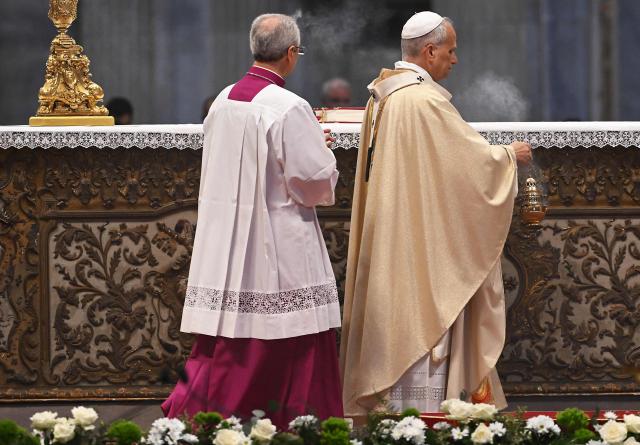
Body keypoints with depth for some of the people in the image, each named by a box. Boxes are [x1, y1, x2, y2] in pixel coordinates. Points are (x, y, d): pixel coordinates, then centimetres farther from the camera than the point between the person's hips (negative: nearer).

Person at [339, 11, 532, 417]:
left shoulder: (382, 95, 10)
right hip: (423, 241, -9)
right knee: (423, 321, -5)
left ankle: (388, 407, 16)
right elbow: (475, 156, -15)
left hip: (389, 238, 9)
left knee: (397, 323, 12)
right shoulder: (425, 100, -19)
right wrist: (511, 154, 5)